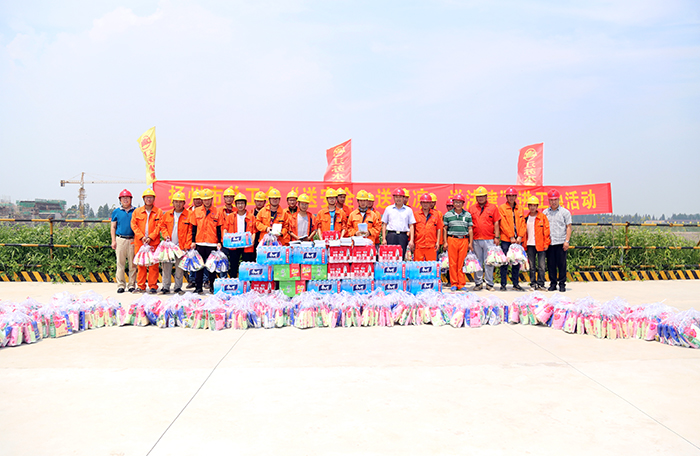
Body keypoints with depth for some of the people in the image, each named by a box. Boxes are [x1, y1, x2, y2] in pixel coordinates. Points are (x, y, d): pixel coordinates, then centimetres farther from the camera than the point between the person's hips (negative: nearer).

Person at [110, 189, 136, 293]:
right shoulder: (116, 212, 9)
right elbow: (113, 227, 11)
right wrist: (113, 241, 2)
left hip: (132, 240, 0)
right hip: (120, 239, 0)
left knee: (132, 263, 2)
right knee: (120, 263, 1)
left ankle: (132, 285, 8)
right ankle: (120, 285, 7)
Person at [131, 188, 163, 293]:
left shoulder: (158, 212, 6)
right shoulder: (137, 212, 10)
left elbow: (159, 226, -1)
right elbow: (134, 225, 5)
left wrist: (150, 237, -11)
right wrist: (141, 237, -7)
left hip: (154, 242, -1)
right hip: (140, 242, 1)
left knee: (153, 264, -2)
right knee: (141, 264, 3)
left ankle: (153, 286, 4)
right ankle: (141, 286, 11)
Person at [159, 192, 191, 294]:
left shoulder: (189, 214, -2)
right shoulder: (167, 214, 9)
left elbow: (190, 231, -5)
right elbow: (162, 226, 17)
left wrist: (187, 245, -10)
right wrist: (165, 235, -2)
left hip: (181, 246, -3)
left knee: (180, 268, 5)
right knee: (166, 266, 4)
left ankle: (178, 287, 14)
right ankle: (165, 287, 11)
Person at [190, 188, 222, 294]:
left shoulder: (217, 212, 3)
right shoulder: (196, 211, 6)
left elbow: (219, 229, 5)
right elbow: (194, 228, 9)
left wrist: (219, 242, -2)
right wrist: (193, 241, 3)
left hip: (213, 244, -1)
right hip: (200, 243, 1)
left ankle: (212, 286, 14)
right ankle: (198, 287, 11)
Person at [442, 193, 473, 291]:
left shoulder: (467, 215, 11)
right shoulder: (448, 215, 7)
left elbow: (470, 229, 11)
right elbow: (445, 229, 8)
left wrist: (470, 243, 5)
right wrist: (445, 242, 2)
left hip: (464, 240, 1)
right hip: (452, 240, -1)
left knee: (462, 263, 0)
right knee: (453, 263, -1)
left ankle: (462, 284, 7)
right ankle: (454, 284, 6)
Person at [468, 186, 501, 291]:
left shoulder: (493, 207, 5)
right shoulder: (472, 209, 10)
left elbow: (496, 223, 3)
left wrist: (497, 237, -3)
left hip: (489, 240, -2)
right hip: (476, 239, 2)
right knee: (477, 262, 7)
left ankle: (489, 283, 8)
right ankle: (478, 283, 14)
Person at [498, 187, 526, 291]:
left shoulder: (519, 209, 13)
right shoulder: (502, 208, 1)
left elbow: (522, 223, 9)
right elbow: (503, 224, -6)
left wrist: (520, 236, -5)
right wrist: (511, 236, -10)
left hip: (517, 240, 4)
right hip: (506, 239, -4)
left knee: (517, 262, 7)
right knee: (504, 262, -2)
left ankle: (516, 283, 15)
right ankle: (503, 284, 4)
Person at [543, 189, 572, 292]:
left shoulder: (565, 212, 5)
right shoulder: (545, 213, 11)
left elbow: (568, 227, 3)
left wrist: (567, 241, -7)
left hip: (561, 243, -2)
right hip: (549, 243, 2)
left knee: (562, 264, -1)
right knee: (551, 264, 4)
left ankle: (562, 283, 7)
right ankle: (553, 283, 13)